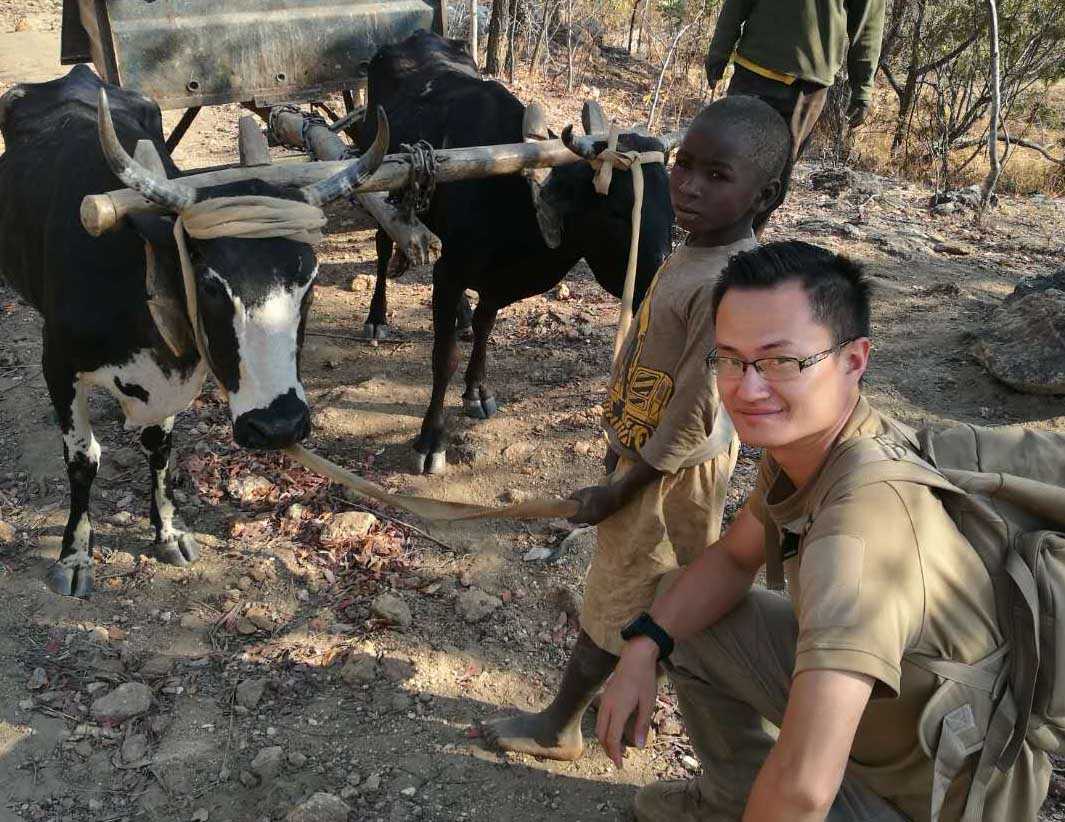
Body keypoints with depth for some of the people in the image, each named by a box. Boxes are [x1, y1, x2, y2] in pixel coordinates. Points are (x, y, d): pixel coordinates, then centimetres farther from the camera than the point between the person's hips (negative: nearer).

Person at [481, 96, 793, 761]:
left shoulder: (727, 285, -30)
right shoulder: (697, 253, -1)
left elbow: (695, 413, -26)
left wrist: (619, 490, -17)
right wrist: (623, 441, 17)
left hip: (671, 472, -8)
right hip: (650, 450, 8)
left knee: (615, 599, 10)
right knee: (651, 597, 24)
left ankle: (559, 727, 31)